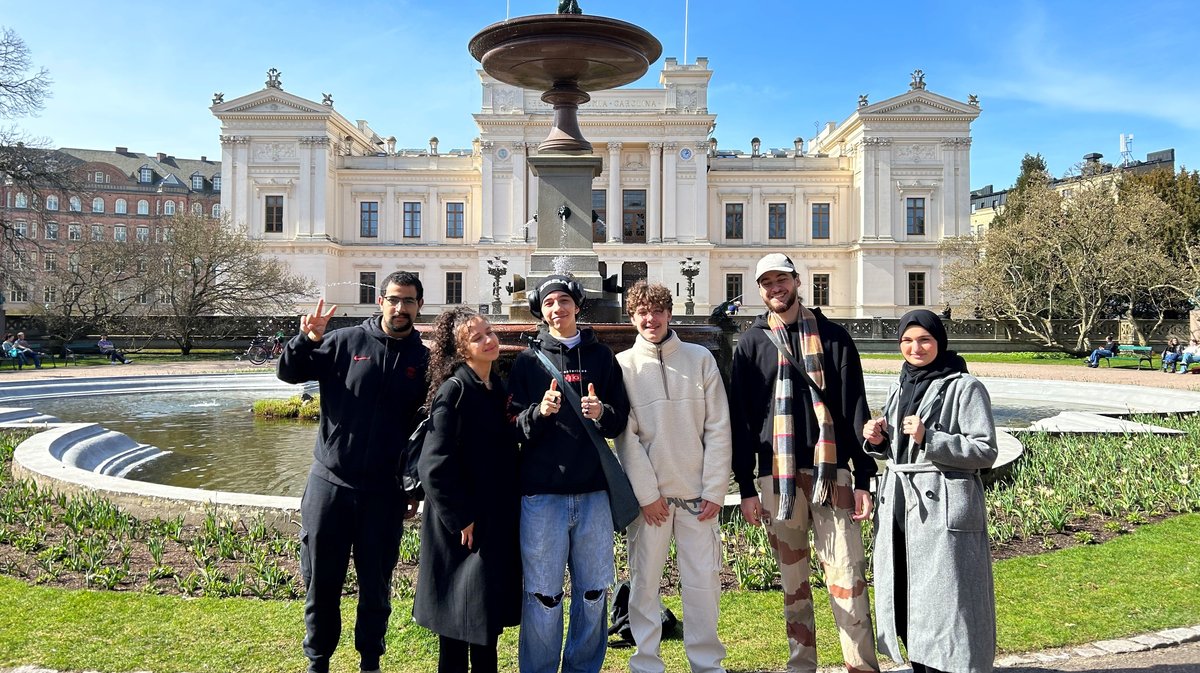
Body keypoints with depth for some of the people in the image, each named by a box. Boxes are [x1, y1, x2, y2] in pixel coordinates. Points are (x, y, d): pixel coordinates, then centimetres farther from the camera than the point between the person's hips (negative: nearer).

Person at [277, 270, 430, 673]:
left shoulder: (423, 361, 2)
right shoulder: (345, 342, 0)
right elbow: (289, 372, -1)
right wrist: (307, 340, -21)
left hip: (385, 494, 0)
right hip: (330, 484, 0)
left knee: (376, 584, 11)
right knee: (321, 580, 10)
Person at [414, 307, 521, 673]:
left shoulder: (497, 387, 8)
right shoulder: (455, 390, -16)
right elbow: (434, 465, -21)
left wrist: (510, 508, 11)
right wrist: (461, 518, -18)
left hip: (497, 520, 8)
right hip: (465, 525, -7)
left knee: (491, 612, 17)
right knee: (461, 619, 5)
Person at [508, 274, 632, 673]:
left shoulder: (602, 357, 9)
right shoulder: (528, 360, 5)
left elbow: (621, 421, 8)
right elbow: (514, 427, 2)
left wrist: (602, 413, -13)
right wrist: (540, 412, -18)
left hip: (593, 492, 2)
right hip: (542, 493, -2)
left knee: (593, 591, 10)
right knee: (543, 594, 3)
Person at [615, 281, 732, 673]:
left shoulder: (701, 359, 4)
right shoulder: (623, 365, 1)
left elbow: (718, 429, 1)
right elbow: (626, 437, -3)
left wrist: (714, 490, -5)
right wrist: (647, 494, -8)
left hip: (698, 493, 1)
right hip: (649, 495, -1)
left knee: (703, 581, 6)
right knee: (644, 582, 5)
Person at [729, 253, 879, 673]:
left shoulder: (832, 336, 7)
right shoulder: (751, 343, 8)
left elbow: (855, 409, 4)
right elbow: (739, 418, 6)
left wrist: (864, 478, -2)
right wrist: (746, 487, 1)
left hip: (832, 472, -1)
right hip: (777, 476, 1)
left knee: (847, 573, -3)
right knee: (793, 578, 9)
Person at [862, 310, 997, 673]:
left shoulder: (965, 387, -5)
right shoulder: (900, 388, 15)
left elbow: (985, 451, -10)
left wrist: (929, 437, -20)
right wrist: (877, 441, 1)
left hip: (942, 507, -6)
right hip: (898, 505, 7)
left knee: (942, 599, -3)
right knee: (905, 599, 11)